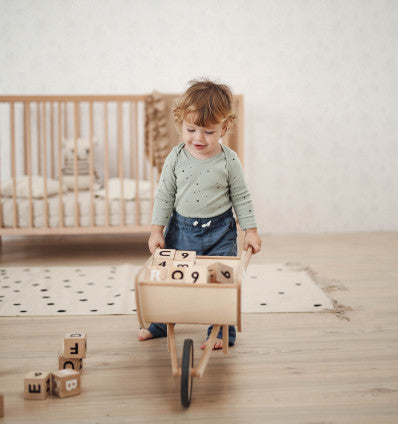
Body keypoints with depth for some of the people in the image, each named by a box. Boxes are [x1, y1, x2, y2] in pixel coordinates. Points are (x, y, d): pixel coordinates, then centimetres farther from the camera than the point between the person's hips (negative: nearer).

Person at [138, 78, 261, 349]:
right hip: (181, 228, 2)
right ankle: (161, 324, 33)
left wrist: (251, 231, -3)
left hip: (219, 231, -2)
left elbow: (241, 197, -2)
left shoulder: (229, 161, -10)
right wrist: (157, 230, -2)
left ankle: (222, 332, 16)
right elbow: (165, 195, 0)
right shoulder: (176, 158, -6)